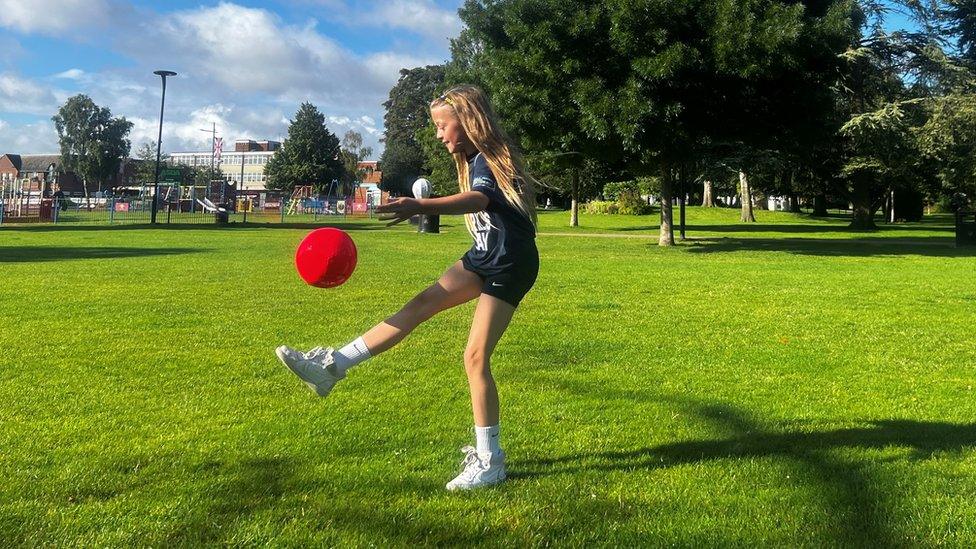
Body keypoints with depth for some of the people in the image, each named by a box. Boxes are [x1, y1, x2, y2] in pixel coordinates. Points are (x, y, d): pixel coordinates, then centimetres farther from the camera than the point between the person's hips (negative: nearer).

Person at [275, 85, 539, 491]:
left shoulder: (486, 160, -17)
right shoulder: (477, 160, 13)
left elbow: (477, 200, -40)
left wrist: (420, 207, -56)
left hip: (509, 266, -9)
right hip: (485, 258, 9)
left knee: (476, 356, -12)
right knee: (421, 304, -4)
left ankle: (489, 461, -2)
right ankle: (333, 365, -7)